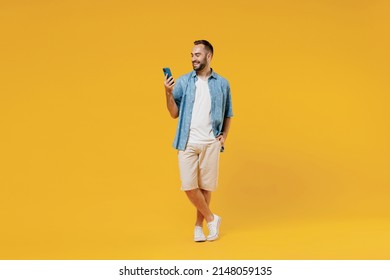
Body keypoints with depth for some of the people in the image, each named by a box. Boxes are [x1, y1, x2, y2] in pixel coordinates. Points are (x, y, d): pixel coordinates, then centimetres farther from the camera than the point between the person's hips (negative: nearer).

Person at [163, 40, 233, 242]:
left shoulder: (222, 84, 5)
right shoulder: (183, 81, 2)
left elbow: (228, 114, 15)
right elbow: (174, 113, 1)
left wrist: (224, 134, 1)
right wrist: (168, 93, -13)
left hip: (210, 143, 0)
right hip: (188, 142, 0)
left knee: (206, 186, 5)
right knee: (189, 186, -4)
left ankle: (199, 225, 20)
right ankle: (211, 219, 14)